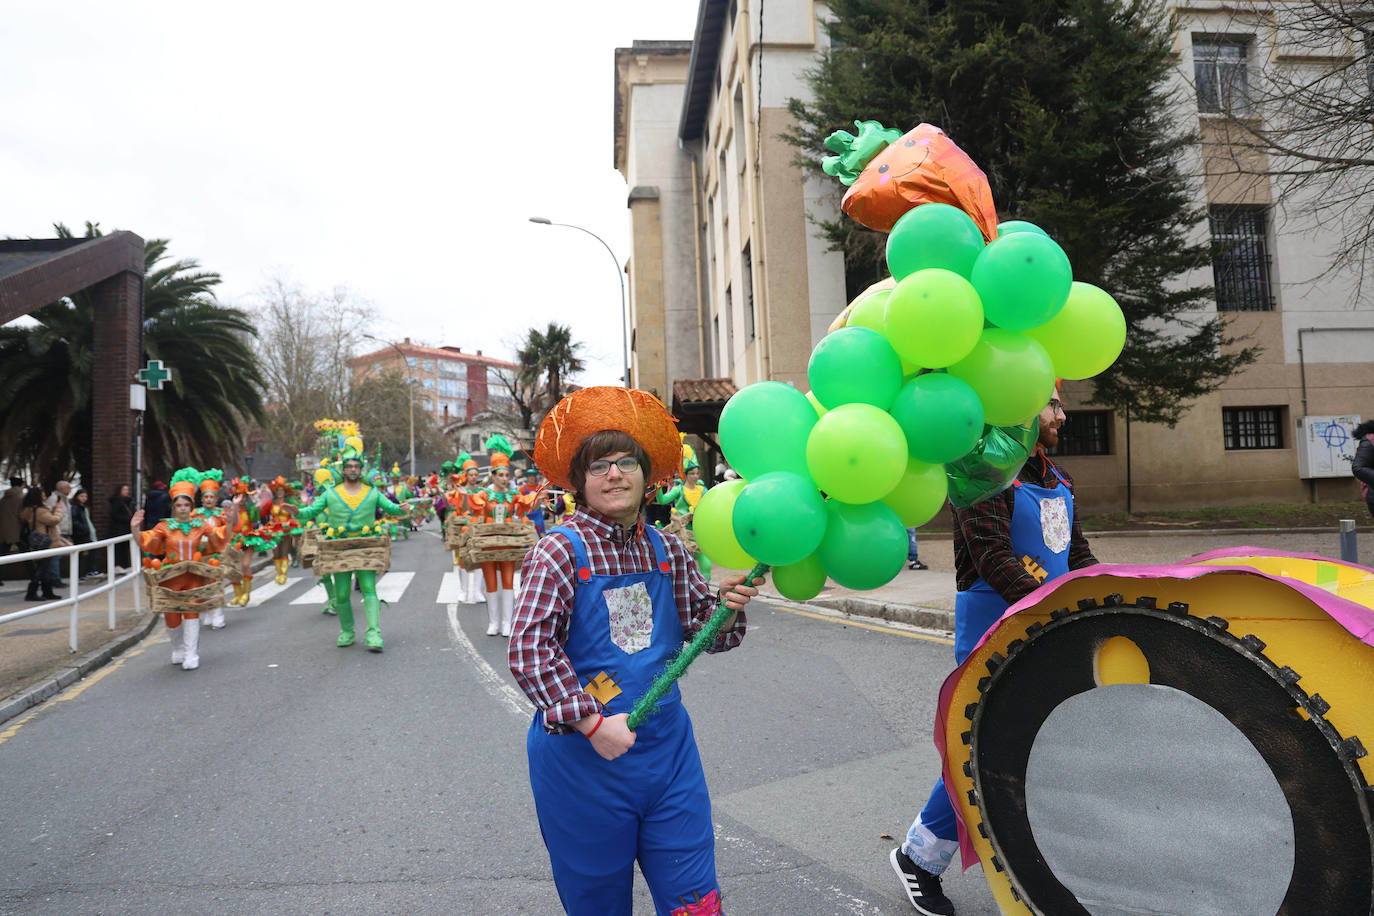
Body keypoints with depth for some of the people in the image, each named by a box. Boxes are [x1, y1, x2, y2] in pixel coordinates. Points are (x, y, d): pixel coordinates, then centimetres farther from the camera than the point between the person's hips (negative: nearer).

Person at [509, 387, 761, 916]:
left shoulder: (666, 549, 3)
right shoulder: (560, 551, -12)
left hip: (667, 748, 4)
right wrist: (591, 723, -21)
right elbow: (528, 651, -17)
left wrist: (725, 606, -11)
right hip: (581, 755, -4)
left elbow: (701, 628, 11)